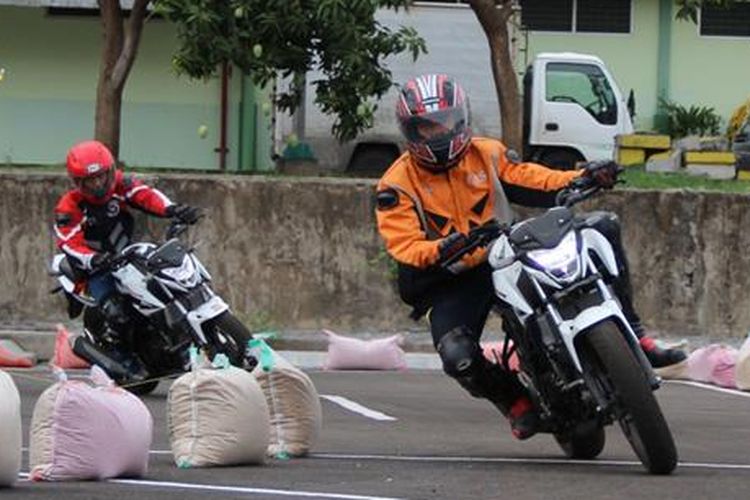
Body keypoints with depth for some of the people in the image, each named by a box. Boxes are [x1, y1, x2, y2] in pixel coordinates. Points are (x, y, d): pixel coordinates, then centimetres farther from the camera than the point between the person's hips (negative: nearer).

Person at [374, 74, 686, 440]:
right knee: (457, 355, -35)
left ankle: (631, 337, -5)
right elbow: (404, 246, -18)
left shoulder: (486, 154, 6)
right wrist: (442, 249, -40)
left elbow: (533, 181, 5)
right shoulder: (396, 187, -7)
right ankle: (515, 403, -3)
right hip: (452, 282, -4)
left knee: (603, 227, -6)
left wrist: (583, 178, -13)